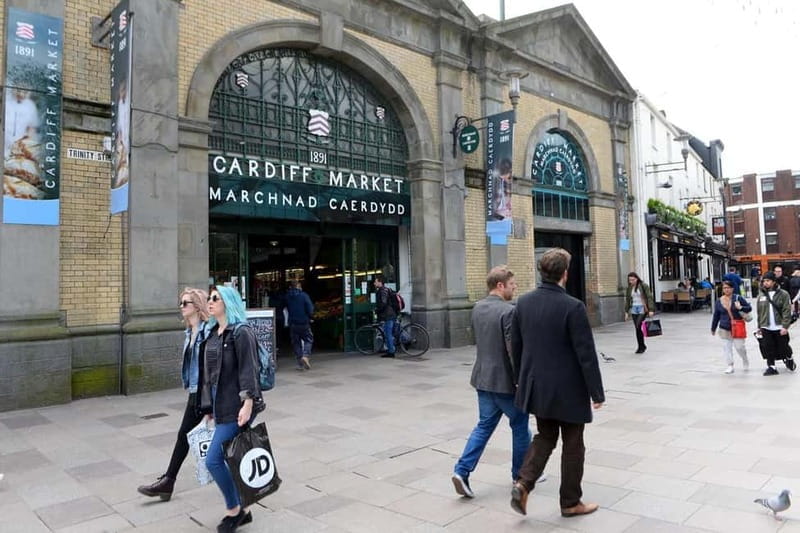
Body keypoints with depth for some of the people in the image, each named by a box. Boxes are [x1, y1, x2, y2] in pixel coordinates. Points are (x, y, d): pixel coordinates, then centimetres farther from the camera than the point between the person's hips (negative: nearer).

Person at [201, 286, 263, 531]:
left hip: (236, 407, -8)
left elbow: (248, 370, -17)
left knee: (213, 460, -7)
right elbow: (208, 373, 17)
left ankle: (233, 510, 12)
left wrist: (248, 403, -23)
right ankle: (239, 511, 26)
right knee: (229, 460, 13)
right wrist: (208, 408, 18)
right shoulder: (213, 334, 13)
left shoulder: (241, 332, -11)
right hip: (220, 407, 8)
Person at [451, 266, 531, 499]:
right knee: (520, 426, 13)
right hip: (505, 380, -7)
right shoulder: (508, 311, -20)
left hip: (483, 377, 7)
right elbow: (514, 349, -21)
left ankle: (462, 470, 4)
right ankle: (521, 474, 28)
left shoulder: (477, 308, 5)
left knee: (484, 425, 14)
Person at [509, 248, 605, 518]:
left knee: (544, 437, 22)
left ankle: (523, 483, 6)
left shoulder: (523, 302, -3)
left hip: (536, 387, 5)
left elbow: (516, 346, 6)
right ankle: (570, 502, 26)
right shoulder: (572, 306, -20)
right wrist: (596, 392, -5)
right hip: (568, 389, -5)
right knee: (572, 445, 13)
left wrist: (522, 380, 19)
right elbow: (586, 354, -17)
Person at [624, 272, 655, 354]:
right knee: (637, 328, 3)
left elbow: (649, 297, -7)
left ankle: (641, 346, -2)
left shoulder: (644, 286, -6)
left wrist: (651, 310, -13)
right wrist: (626, 312, 12)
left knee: (638, 327, -16)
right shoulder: (629, 288, 8)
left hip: (642, 308, -5)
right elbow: (627, 300, 14)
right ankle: (641, 346, 14)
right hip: (634, 309, 5)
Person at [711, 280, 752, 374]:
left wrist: (740, 308, -21)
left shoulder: (738, 298, -5)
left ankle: (745, 360, 31)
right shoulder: (719, 301, 2)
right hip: (725, 329, 2)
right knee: (727, 347, -1)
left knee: (739, 346, 1)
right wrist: (713, 329, 15)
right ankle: (730, 366, 7)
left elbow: (749, 308, 0)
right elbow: (716, 316, 10)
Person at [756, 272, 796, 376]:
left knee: (783, 347, 10)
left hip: (780, 328, -3)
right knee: (768, 348, 1)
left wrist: (785, 326, -16)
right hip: (766, 328, 3)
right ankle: (771, 366, 13)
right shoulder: (761, 296, 6)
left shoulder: (783, 294, -6)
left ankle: (789, 359, 39)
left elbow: (787, 312, -9)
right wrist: (759, 327, 10)